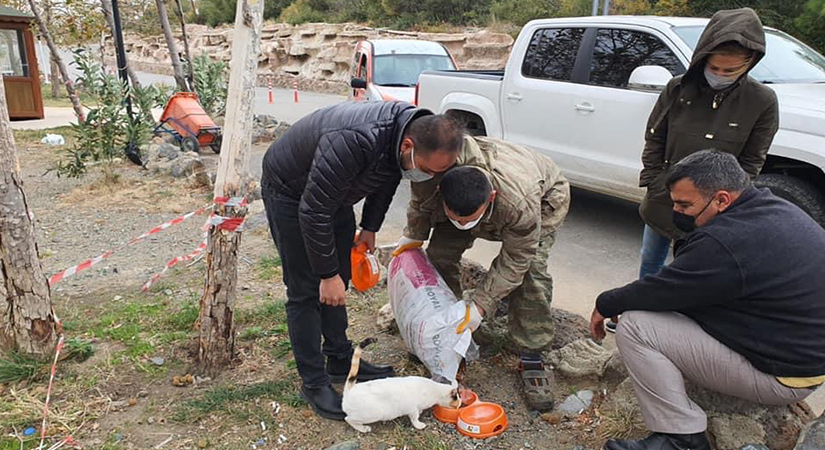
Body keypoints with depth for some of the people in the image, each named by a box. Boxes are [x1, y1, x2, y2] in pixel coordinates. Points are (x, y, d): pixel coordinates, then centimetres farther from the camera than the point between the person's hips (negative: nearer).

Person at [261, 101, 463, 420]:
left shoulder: (414, 131, -17)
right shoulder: (353, 143, -42)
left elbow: (387, 179, 5)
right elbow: (313, 212, -34)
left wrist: (370, 227, 7)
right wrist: (328, 274, -26)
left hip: (334, 191, 7)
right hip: (291, 191, -7)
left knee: (340, 280, 11)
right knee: (306, 290, -6)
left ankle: (340, 361, 26)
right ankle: (313, 382, 7)